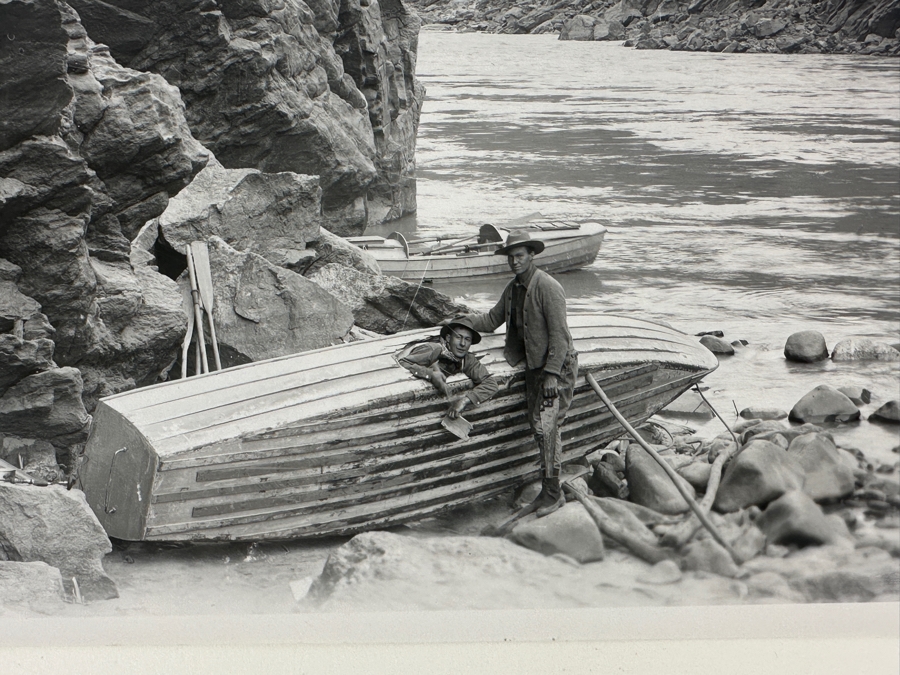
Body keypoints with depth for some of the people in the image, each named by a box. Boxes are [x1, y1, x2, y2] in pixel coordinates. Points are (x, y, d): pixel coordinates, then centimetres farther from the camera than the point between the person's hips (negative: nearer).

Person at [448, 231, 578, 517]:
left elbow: (559, 334, -20)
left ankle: (552, 493, -7)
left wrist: (552, 374, -23)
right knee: (539, 427, 10)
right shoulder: (512, 289, 8)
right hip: (534, 366, 9)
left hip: (557, 366, -9)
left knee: (546, 426, -14)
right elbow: (492, 319, 21)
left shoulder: (547, 287, -18)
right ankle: (550, 490, 18)